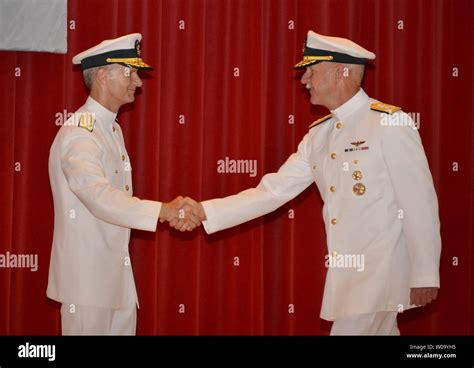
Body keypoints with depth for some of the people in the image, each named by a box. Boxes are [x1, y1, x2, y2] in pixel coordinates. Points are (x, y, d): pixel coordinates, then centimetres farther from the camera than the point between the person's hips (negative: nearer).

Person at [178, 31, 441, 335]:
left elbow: (420, 203, -13)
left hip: (380, 271, -7)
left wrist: (426, 276, -13)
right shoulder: (319, 134, 10)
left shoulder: (390, 124, -12)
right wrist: (205, 212, -3)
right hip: (345, 273, 7)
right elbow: (273, 191, 6)